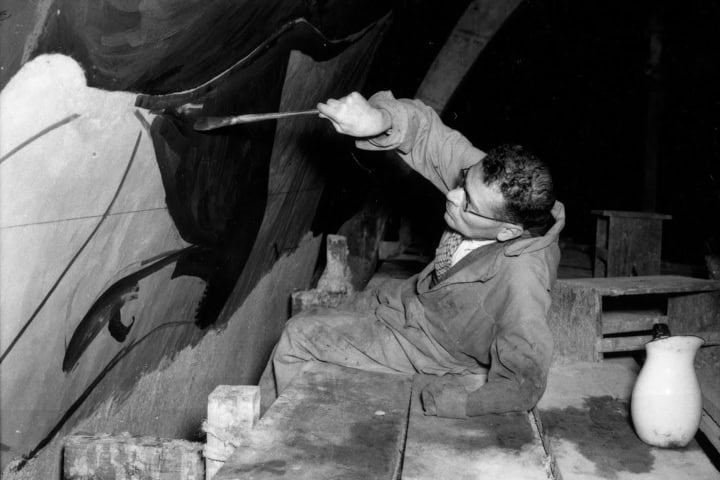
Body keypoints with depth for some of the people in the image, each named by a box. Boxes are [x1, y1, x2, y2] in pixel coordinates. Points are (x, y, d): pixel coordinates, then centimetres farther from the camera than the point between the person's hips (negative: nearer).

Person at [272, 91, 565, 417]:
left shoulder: (521, 280, -40)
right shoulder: (491, 183, -23)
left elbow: (522, 385, -33)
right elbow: (424, 132, -17)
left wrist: (431, 406, -28)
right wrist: (377, 119, -39)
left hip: (429, 347, -7)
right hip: (412, 304, 7)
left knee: (300, 335, 0)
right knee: (298, 332, 18)